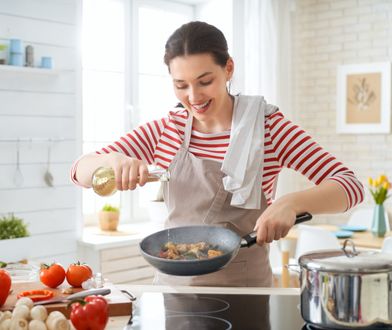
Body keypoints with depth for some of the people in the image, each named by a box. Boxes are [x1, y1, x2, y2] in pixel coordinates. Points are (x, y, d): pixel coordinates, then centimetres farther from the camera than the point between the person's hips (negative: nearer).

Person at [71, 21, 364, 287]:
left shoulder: (269, 127, -5)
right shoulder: (166, 131, 2)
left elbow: (351, 186, -11)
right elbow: (81, 172, 2)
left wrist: (291, 203, -29)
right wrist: (112, 160, -20)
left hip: (245, 287, -2)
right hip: (174, 283, 2)